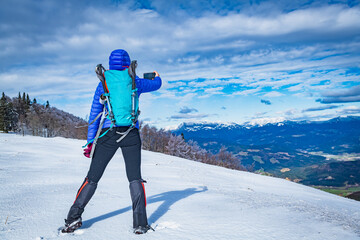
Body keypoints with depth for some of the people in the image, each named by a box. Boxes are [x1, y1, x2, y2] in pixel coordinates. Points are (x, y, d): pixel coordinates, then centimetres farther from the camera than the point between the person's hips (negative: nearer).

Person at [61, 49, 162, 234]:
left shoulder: (102, 83, 8)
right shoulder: (135, 82, 7)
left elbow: (94, 114, 7)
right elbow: (156, 84, 27)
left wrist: (90, 141, 10)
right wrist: (156, 76, 51)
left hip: (108, 134, 1)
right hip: (131, 134, 0)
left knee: (92, 178, 8)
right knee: (135, 178, 5)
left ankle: (74, 217, 9)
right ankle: (140, 224, 3)